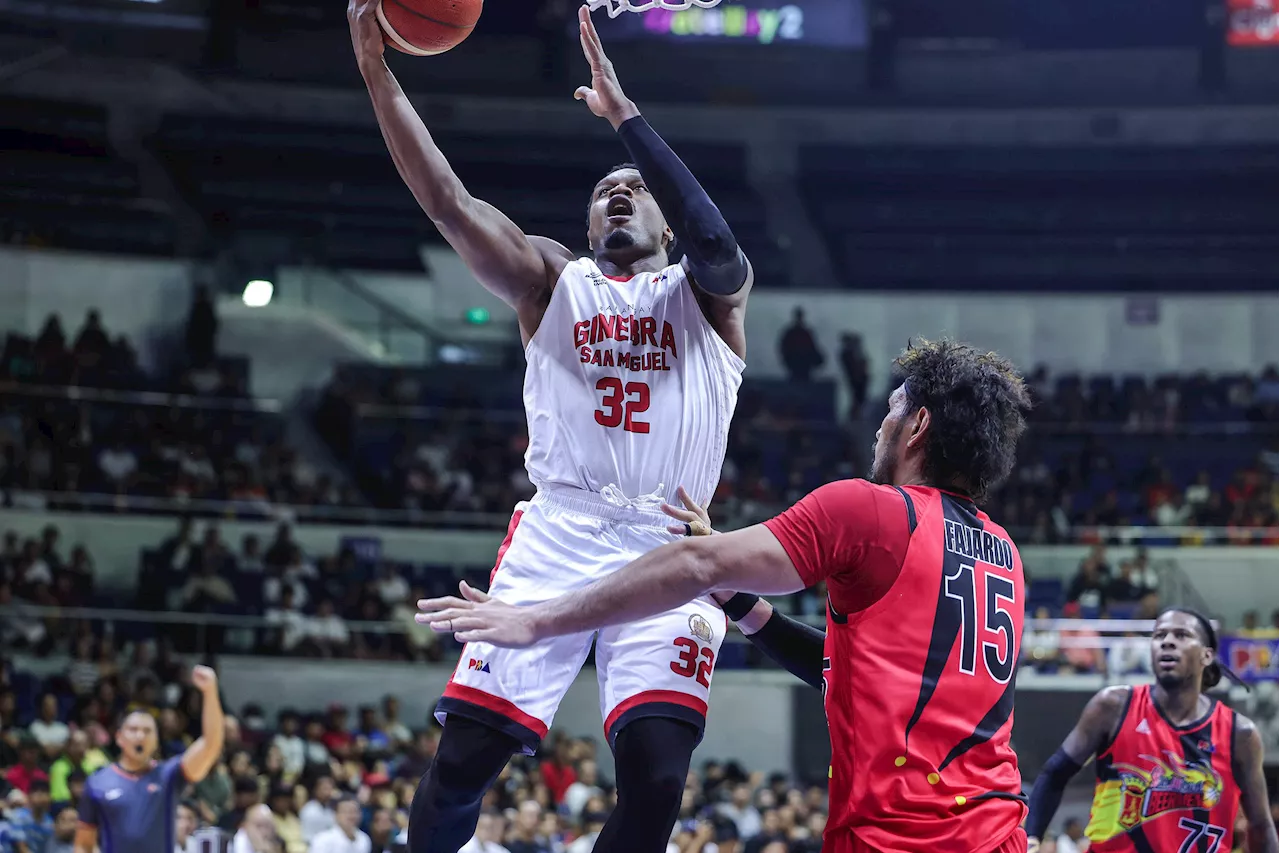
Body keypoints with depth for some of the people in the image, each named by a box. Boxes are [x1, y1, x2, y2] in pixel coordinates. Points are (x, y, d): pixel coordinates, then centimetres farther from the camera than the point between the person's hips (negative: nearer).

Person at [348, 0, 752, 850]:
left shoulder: (708, 294, 13)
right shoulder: (553, 282, 17)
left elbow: (714, 241, -12)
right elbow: (448, 201, 5)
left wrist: (623, 114, -16)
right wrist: (378, 71, -5)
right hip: (558, 536, 1)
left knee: (656, 779, -15)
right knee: (463, 759, -8)